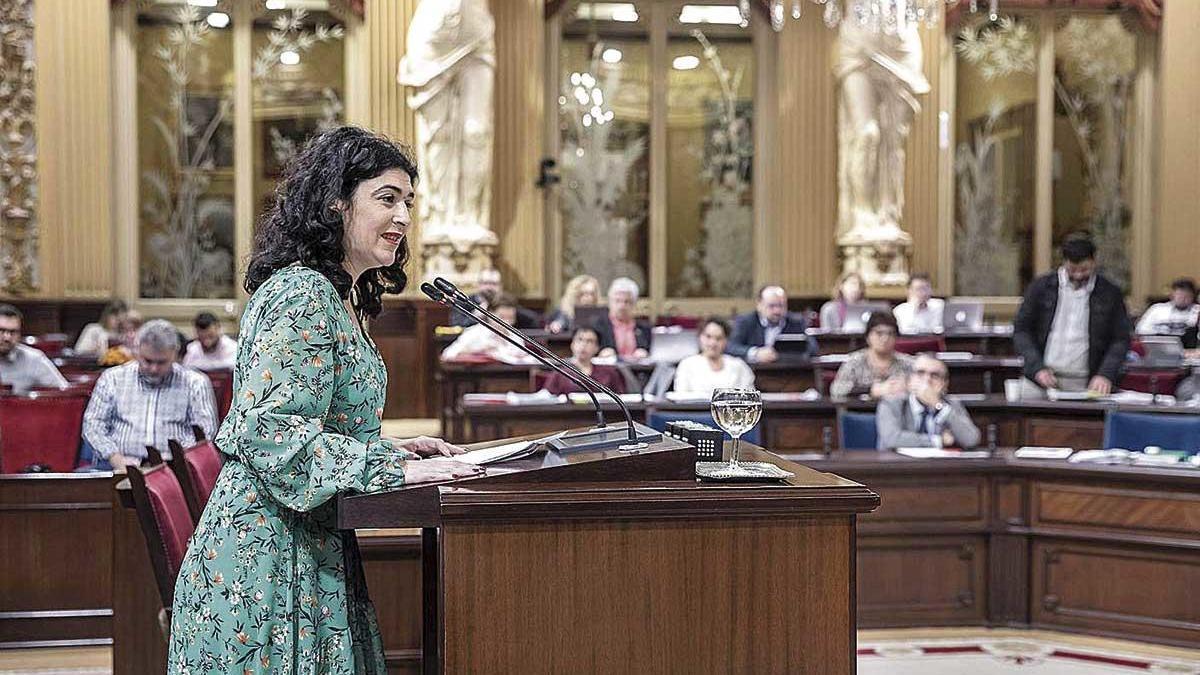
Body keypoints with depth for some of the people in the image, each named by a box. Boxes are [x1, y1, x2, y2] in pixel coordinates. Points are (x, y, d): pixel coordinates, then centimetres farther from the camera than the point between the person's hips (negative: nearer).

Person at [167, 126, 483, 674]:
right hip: (268, 556, -10)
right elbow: (270, 429, -24)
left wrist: (390, 448, 9)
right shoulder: (303, 294, -15)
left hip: (310, 550, 10)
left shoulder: (339, 298, 16)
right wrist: (392, 467, -24)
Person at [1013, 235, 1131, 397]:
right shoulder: (1041, 287, 5)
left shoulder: (1110, 294, 5)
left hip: (1083, 386, -1)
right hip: (1039, 381, 1)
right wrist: (1037, 368, -8)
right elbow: (1021, 330, 5)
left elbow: (1120, 340, 6)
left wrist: (1106, 375, -9)